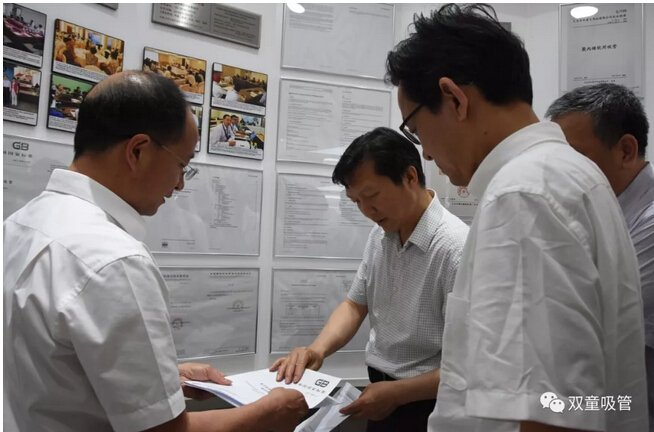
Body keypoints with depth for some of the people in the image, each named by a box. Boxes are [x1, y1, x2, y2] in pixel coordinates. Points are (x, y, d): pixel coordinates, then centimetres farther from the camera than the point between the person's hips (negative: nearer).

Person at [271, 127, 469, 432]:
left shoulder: (456, 248, -25)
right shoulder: (379, 236, -1)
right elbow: (356, 304, 6)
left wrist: (396, 393, -19)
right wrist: (317, 349, -10)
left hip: (426, 405, -6)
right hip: (380, 390, 7)